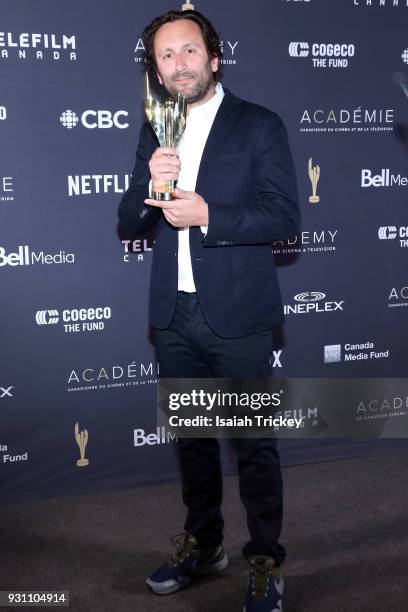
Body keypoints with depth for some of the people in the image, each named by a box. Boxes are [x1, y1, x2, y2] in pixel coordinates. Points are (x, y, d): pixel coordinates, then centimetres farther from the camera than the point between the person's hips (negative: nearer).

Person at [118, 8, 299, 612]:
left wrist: (207, 215, -22)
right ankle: (202, 544, 36)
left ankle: (265, 561, 23)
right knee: (191, 436, 17)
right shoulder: (154, 132, 10)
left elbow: (284, 216, -11)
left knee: (254, 442, 5)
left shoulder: (260, 125, -4)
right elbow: (129, 224, 7)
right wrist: (150, 184, -13)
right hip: (174, 316, 5)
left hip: (237, 316, -5)